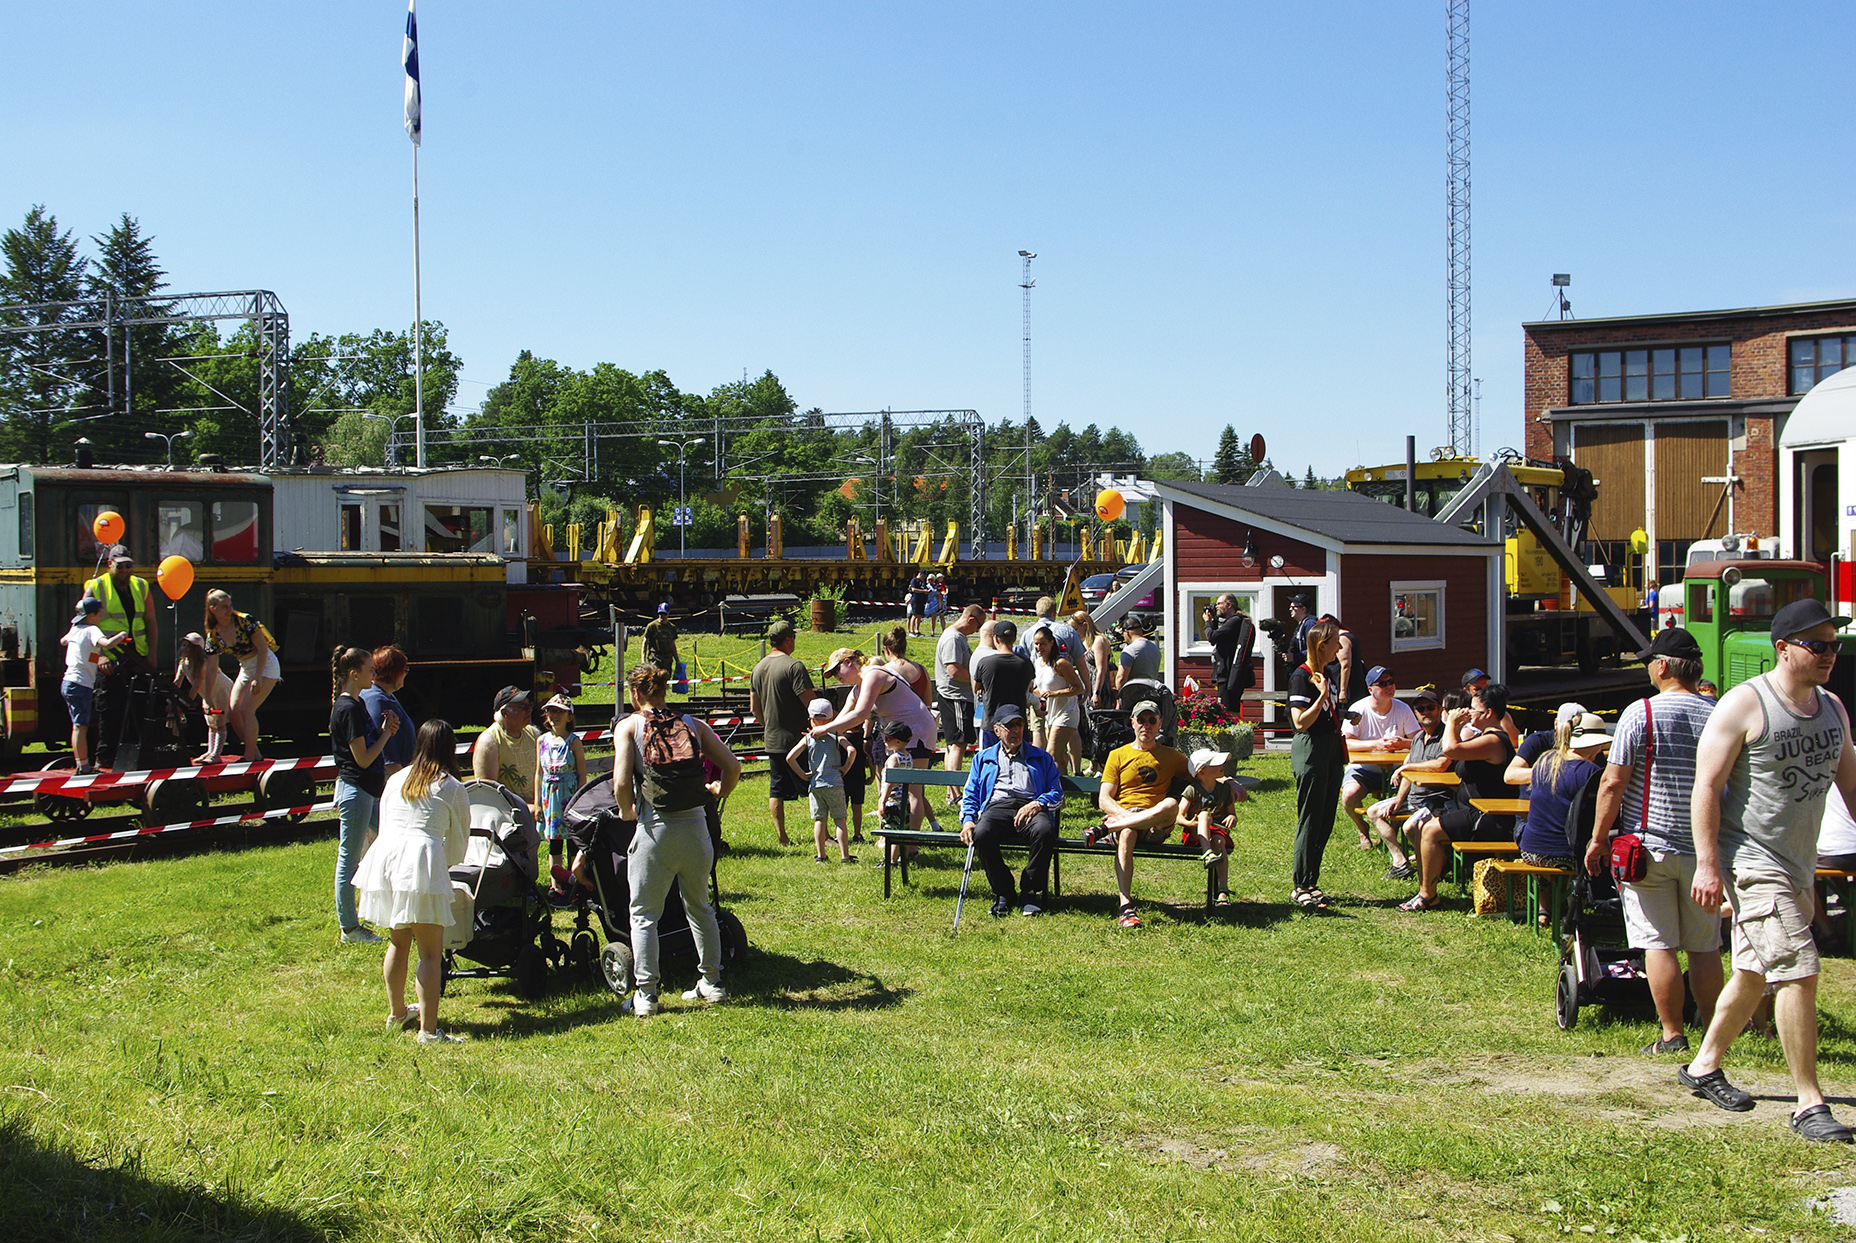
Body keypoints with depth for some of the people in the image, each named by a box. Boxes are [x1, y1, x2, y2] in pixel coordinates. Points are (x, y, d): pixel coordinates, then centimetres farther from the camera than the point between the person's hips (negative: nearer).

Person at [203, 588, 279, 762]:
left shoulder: (244, 620, -18)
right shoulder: (213, 634, -2)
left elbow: (262, 649, -18)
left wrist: (258, 678, -23)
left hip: (265, 665, -7)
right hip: (245, 669, 7)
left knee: (246, 710, -15)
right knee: (233, 712, -1)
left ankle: (249, 757, -9)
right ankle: (255, 754, 11)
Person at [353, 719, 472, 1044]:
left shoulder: (395, 780, 21)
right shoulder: (452, 788, 8)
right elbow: (459, 841, 14)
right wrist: (445, 864, 36)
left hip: (383, 856, 6)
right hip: (421, 861, -6)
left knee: (398, 942, 23)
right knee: (431, 953, -4)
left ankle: (397, 1013, 37)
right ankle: (428, 1030, -10)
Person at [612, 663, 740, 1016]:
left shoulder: (628, 726, -1)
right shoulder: (693, 725, 8)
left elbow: (621, 783, -13)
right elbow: (732, 766, 3)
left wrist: (627, 811, 6)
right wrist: (720, 791, 21)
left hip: (654, 829, -3)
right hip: (695, 828, 3)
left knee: (644, 915, 9)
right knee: (700, 908, 20)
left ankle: (645, 994, 7)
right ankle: (711, 983, 25)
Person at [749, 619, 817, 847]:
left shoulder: (758, 668, 9)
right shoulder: (793, 666, -15)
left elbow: (755, 709, 16)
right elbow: (810, 702, -19)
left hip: (772, 741, 7)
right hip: (796, 740, -7)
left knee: (776, 791, 10)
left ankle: (782, 837, 11)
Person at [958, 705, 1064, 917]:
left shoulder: (1041, 758, 27)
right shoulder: (983, 758, 30)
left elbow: (1057, 793, 15)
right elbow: (969, 796, 23)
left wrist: (1037, 804, -8)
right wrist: (967, 820, 0)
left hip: (1030, 808, -1)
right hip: (996, 807, 1)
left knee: (1044, 831, -38)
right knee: (981, 834, -36)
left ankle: (1030, 892, -19)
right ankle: (1003, 893, -17)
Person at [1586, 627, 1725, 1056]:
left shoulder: (1640, 714, -10)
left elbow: (1613, 784, -11)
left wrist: (1598, 840, -1)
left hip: (1649, 846, -4)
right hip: (1705, 849, 4)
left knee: (1658, 944, 1)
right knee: (1705, 948, 12)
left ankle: (1672, 1034, 3)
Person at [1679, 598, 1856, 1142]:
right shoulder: (1744, 705, -13)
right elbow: (1707, 785, -14)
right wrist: (1708, 864, -18)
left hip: (1799, 862, 8)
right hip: (1752, 860, -8)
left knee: (1755, 974, 17)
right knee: (1799, 970, -15)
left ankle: (1703, 1067, 34)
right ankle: (1809, 1105, -9)